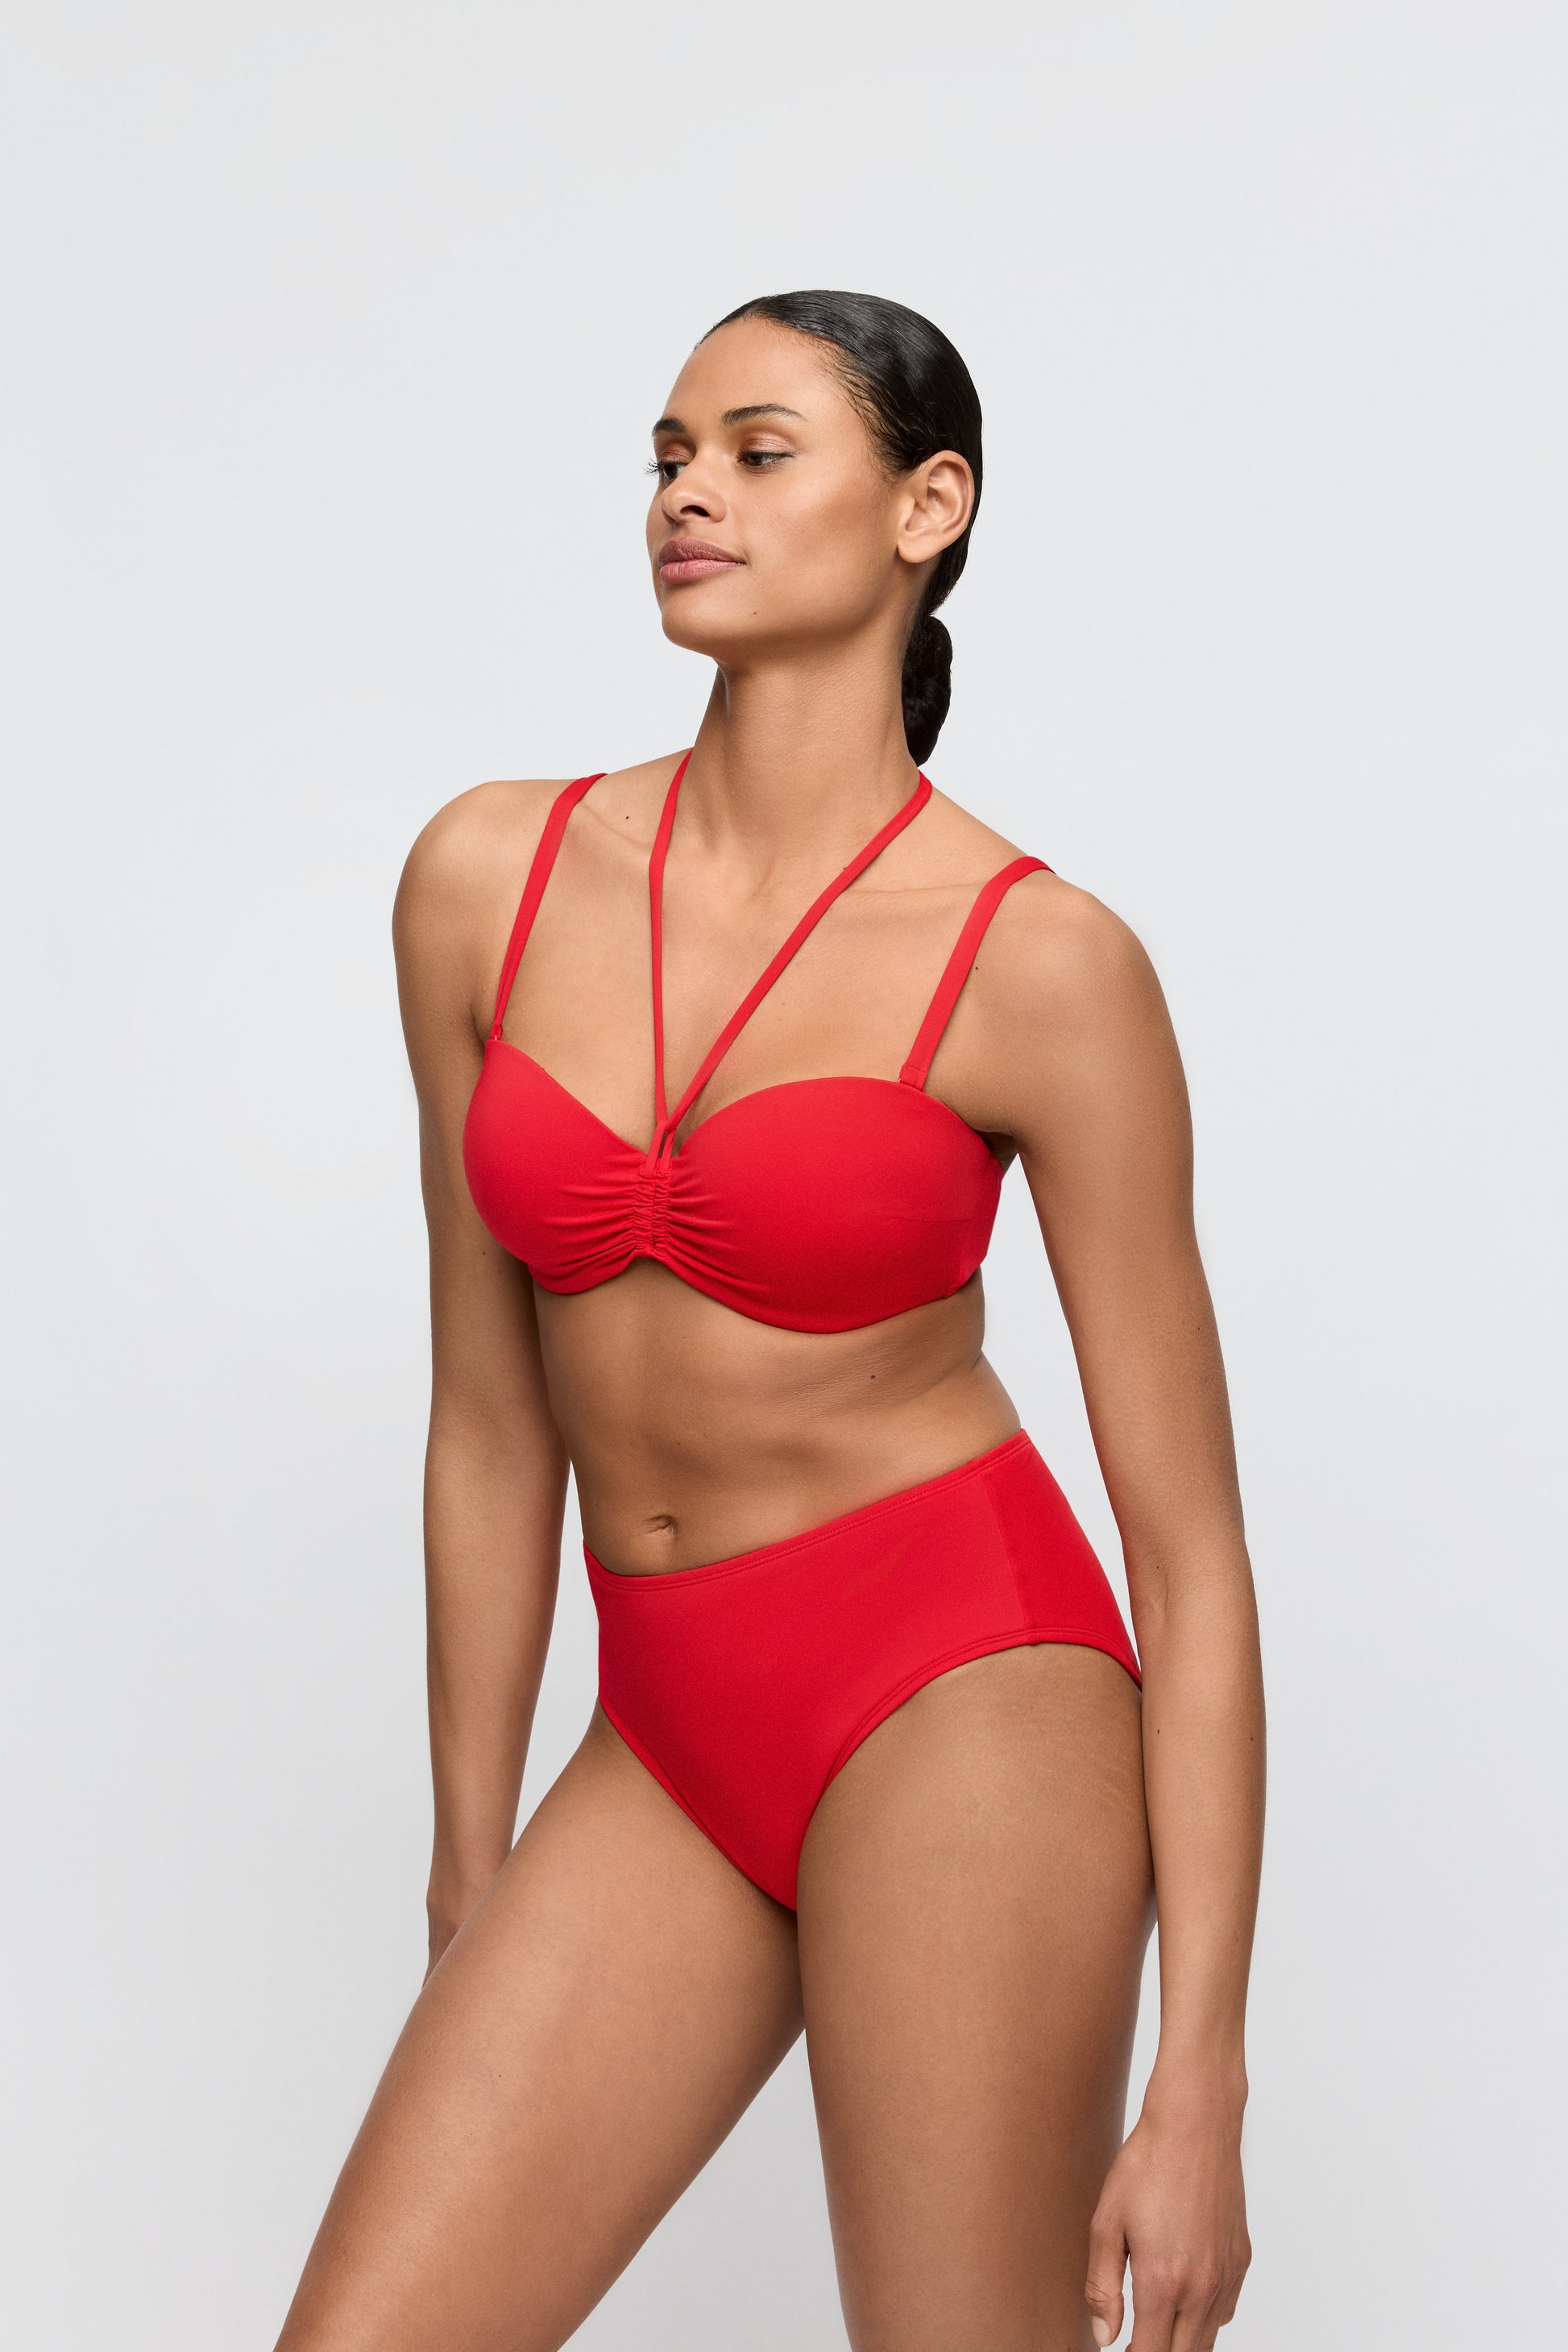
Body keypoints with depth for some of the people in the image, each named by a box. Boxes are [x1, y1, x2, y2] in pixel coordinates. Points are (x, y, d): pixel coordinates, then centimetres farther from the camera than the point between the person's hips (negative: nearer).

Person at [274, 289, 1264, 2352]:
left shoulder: (1039, 962, -9)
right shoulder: (488, 881, 3)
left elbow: (1192, 1553, -7)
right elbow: (494, 1427, 9)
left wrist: (1202, 2084, -9)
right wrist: (472, 1887, 13)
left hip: (961, 1698, -4)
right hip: (668, 1735, 4)